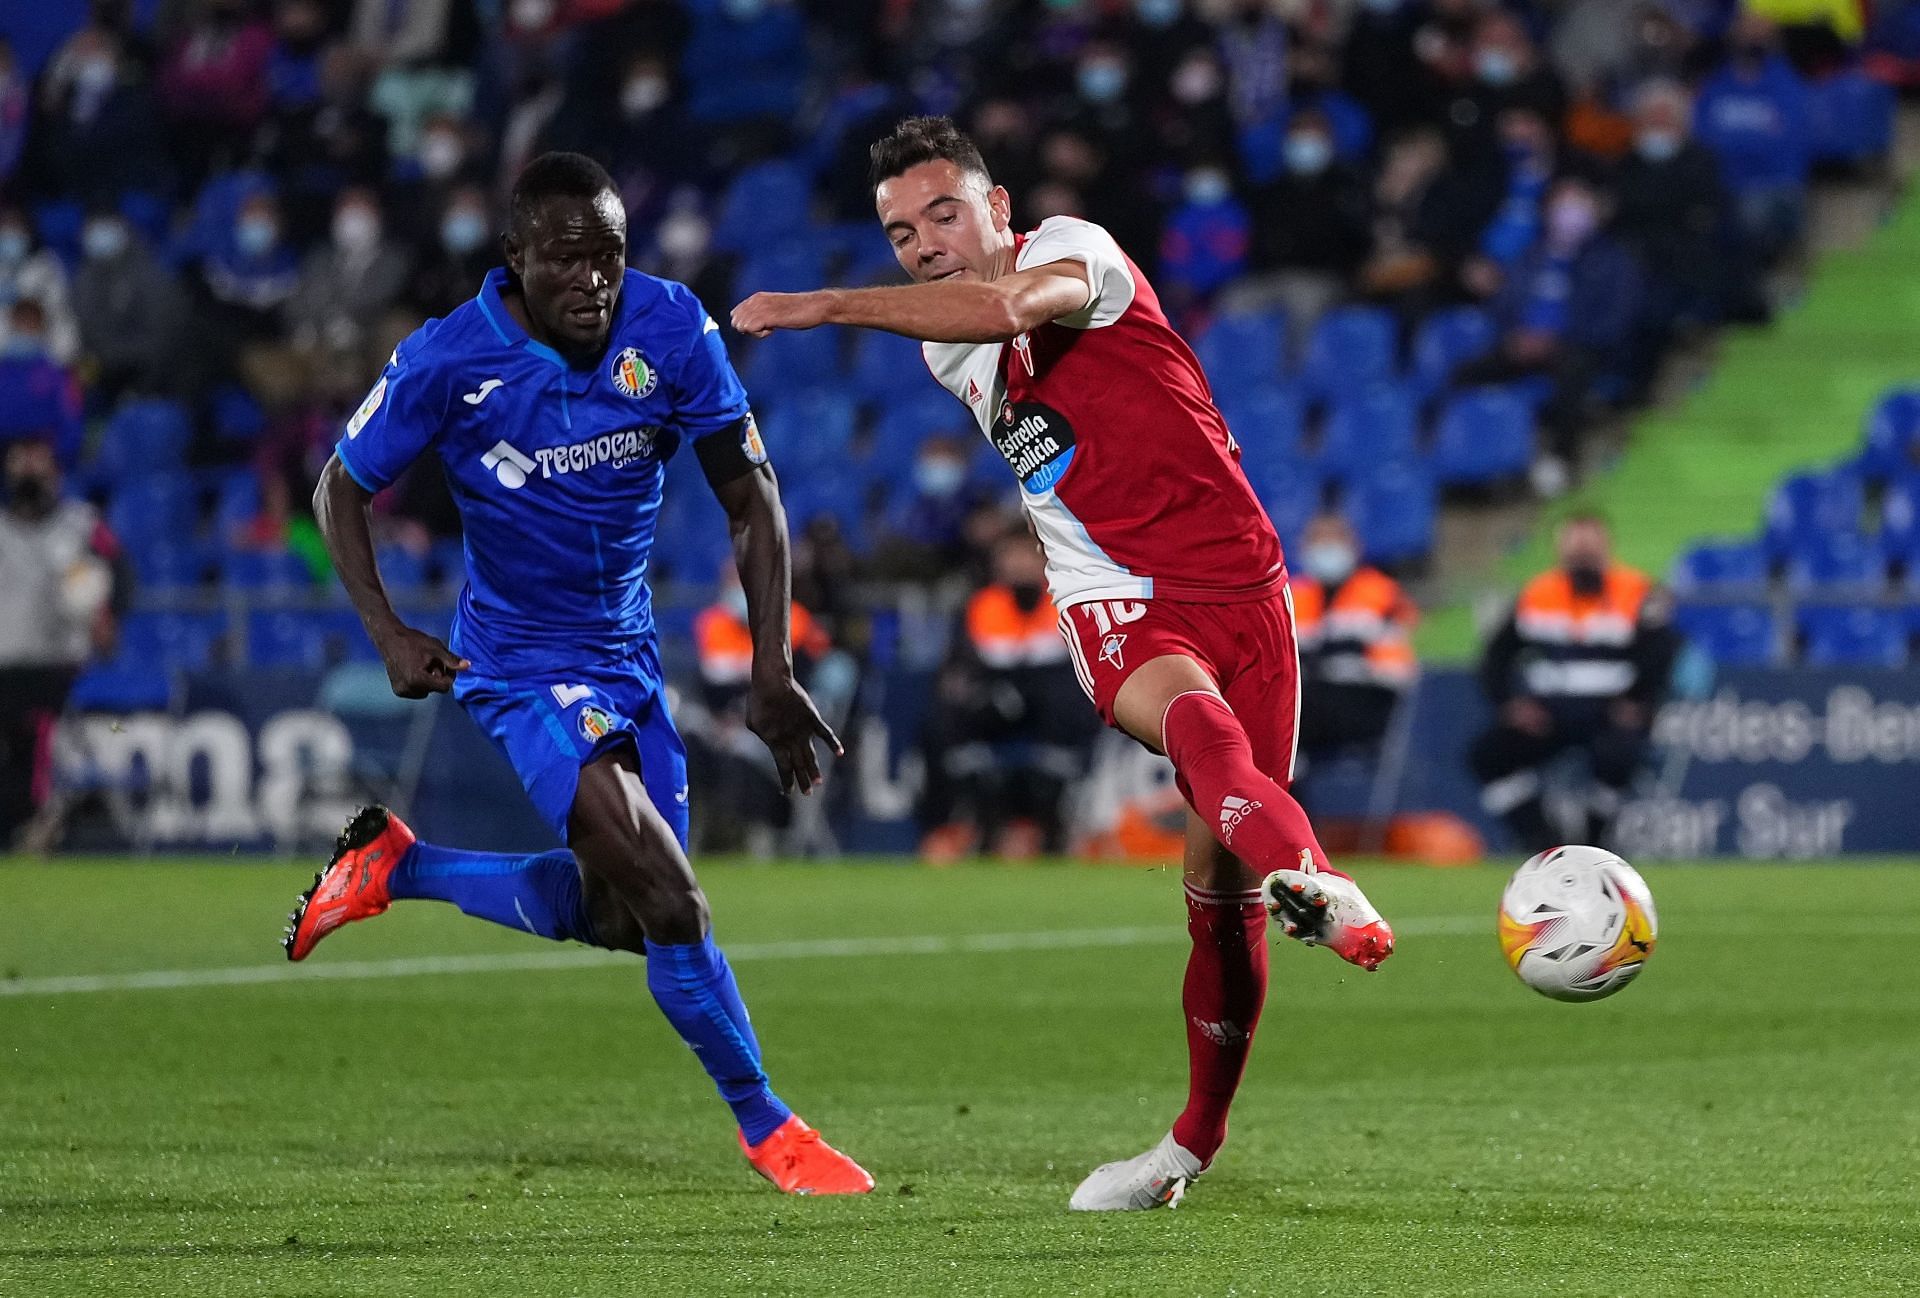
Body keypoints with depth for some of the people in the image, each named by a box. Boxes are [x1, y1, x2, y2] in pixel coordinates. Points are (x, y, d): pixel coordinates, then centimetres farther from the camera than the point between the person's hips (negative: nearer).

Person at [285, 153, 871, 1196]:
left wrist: (772, 670, -8)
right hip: (522, 665, -5)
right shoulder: (447, 360, -19)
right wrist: (388, 635, -15)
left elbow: (749, 495, -2)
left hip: (627, 652, 5)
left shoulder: (671, 331, -12)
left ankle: (394, 867, 30)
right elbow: (341, 491, -3)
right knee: (668, 899, -20)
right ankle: (765, 1126, -5)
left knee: (615, 917, 11)